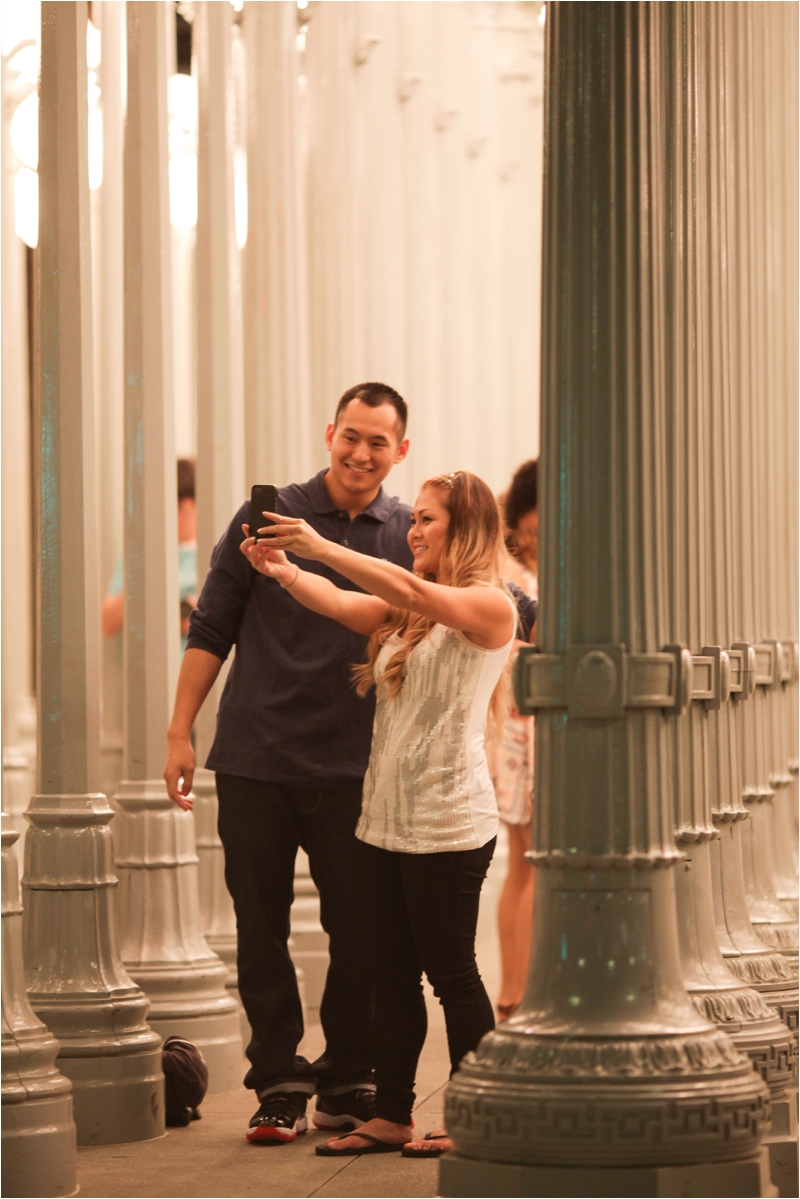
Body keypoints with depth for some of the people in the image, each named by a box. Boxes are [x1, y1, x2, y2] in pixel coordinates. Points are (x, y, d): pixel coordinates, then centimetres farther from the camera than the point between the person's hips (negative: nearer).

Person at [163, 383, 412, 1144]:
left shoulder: (411, 536, 5)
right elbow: (212, 628, 6)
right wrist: (179, 730, 2)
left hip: (354, 768, 0)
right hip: (255, 759, 0)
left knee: (358, 931, 2)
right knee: (260, 930, 3)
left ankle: (348, 1081, 15)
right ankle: (279, 1085, 12)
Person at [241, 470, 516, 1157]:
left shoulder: (491, 604, -6)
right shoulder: (409, 606, 16)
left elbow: (413, 593, -23)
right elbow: (342, 606, 1)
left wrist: (320, 547, -25)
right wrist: (283, 569, -18)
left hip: (449, 823, -7)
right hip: (386, 817, 7)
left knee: (451, 972, -1)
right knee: (392, 972, 8)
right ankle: (390, 1116, 14)